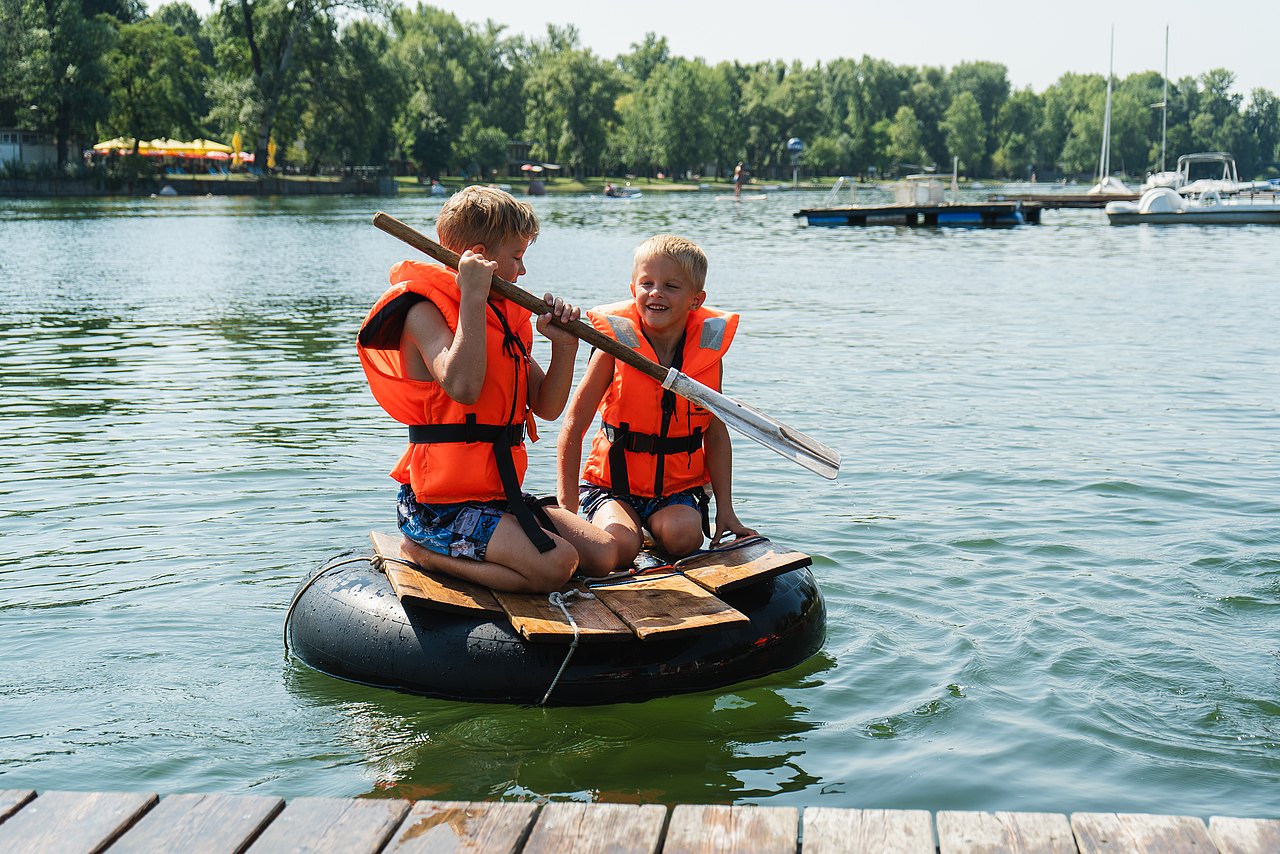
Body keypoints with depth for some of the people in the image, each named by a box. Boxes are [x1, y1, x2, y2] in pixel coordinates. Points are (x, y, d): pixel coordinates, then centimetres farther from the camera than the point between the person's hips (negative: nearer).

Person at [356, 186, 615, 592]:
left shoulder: (505, 316, 15)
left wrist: (564, 345, -3)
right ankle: (424, 553, -6)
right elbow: (462, 387, -31)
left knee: (606, 553, -1)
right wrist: (473, 297, -26)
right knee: (553, 565, -25)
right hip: (442, 506, -9)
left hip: (500, 494, 9)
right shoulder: (424, 311, -11)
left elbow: (546, 406, 14)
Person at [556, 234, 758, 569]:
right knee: (619, 547, -27)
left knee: (682, 535, -27)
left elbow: (716, 434, 4)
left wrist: (725, 511, 1)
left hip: (679, 487, 2)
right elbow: (573, 427, -9)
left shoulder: (707, 353, -4)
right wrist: (568, 507, -12)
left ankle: (654, 526, 4)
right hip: (614, 484, -2)